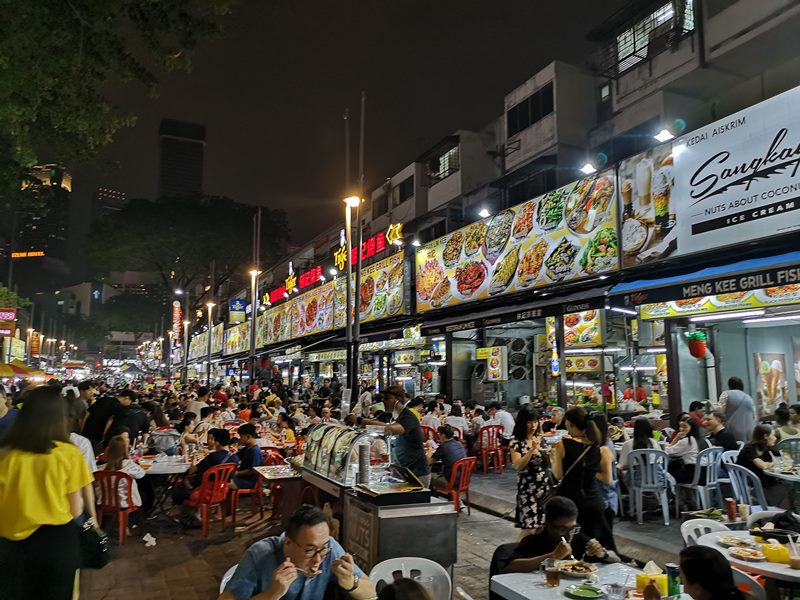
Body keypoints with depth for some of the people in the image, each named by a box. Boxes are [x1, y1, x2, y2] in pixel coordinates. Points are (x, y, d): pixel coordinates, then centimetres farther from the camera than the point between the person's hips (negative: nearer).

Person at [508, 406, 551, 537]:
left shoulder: (540, 439, 8)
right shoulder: (516, 442, -9)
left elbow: (549, 462, 14)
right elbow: (518, 466, -18)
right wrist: (532, 449, -25)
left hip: (545, 486, 5)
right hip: (528, 489, -5)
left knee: (542, 527, 8)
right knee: (529, 528, -7)